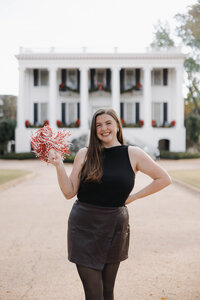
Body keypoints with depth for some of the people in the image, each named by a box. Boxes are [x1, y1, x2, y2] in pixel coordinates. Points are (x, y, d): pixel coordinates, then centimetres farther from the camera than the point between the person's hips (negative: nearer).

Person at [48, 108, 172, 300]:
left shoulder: (133, 154, 0)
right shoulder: (85, 155, 1)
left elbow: (164, 179, 6)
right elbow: (69, 192, 0)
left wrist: (134, 197, 1)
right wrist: (58, 165, -12)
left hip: (114, 226, 0)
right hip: (84, 226, 0)